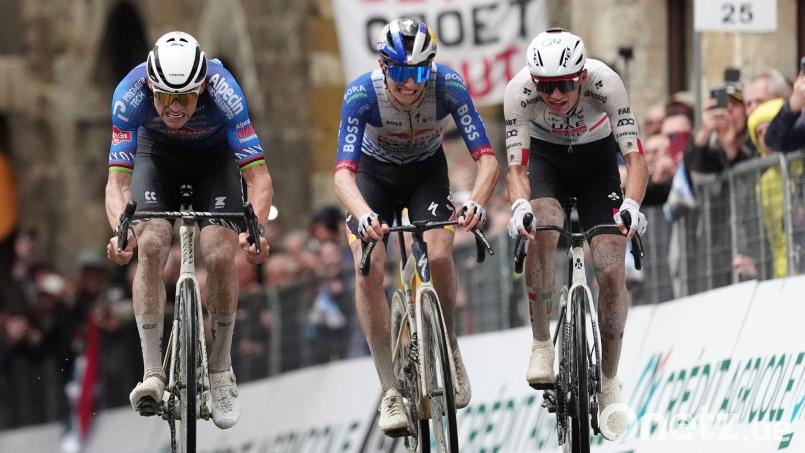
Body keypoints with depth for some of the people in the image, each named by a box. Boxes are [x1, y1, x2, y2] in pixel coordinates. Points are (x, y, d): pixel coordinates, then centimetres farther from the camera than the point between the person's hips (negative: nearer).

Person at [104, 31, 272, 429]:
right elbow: (118, 180, -35)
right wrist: (121, 231, -55)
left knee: (220, 255, -18)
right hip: (157, 154, 1)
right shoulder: (130, 95, -35)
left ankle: (221, 371, 1)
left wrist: (255, 231, -54)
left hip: (215, 155, -1)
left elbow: (258, 176, -36)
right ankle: (152, 374, -18)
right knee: (150, 246, -22)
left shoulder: (223, 93, -38)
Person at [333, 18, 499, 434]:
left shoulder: (448, 85, -31)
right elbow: (344, 172, -39)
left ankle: (449, 349, 4)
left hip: (427, 170, 0)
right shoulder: (362, 93, -33)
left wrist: (477, 202, -53)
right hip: (374, 173, 0)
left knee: (438, 256, -24)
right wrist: (364, 214, -59)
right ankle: (391, 391, -13)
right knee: (368, 268, -20)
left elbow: (487, 159, -33)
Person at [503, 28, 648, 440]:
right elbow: (516, 167, -30)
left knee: (612, 271, -14)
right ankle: (541, 346, -18)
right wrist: (519, 206, -51)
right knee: (542, 228, -34)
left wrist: (631, 205, -52)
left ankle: (609, 383, 4)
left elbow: (636, 158, -33)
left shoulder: (604, 83, -33)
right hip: (544, 158, 0)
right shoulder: (519, 90, -31)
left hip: (597, 161, 0)